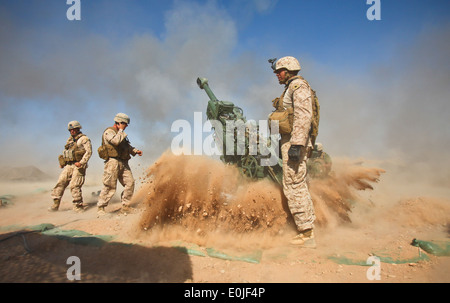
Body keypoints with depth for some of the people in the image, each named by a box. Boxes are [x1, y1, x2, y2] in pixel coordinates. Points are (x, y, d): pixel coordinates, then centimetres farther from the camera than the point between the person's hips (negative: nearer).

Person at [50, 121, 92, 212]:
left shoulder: (84, 139, -3)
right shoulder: (70, 139, 20)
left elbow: (89, 151, -13)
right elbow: (65, 152, 27)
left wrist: (81, 162, -21)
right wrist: (62, 162, 13)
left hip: (78, 166, -7)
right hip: (68, 165, 7)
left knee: (74, 186, -10)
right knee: (60, 182, -1)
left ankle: (78, 206, 0)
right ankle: (55, 204, 6)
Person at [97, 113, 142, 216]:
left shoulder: (121, 133, 24)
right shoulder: (109, 132, -4)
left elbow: (127, 146, 30)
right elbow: (116, 141, -23)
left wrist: (136, 151, 14)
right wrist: (121, 130, -9)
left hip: (123, 163, 8)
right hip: (113, 162, -8)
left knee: (130, 182, -1)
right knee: (109, 186, -6)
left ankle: (125, 206, 8)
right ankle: (100, 207, 8)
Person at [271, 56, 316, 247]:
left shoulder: (298, 86, -7)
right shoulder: (291, 88, 24)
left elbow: (303, 117, -20)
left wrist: (296, 144, -26)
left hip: (294, 142, -11)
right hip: (289, 141, 11)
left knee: (294, 186, -8)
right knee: (298, 185, 13)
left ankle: (307, 234, 0)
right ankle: (307, 229, 22)